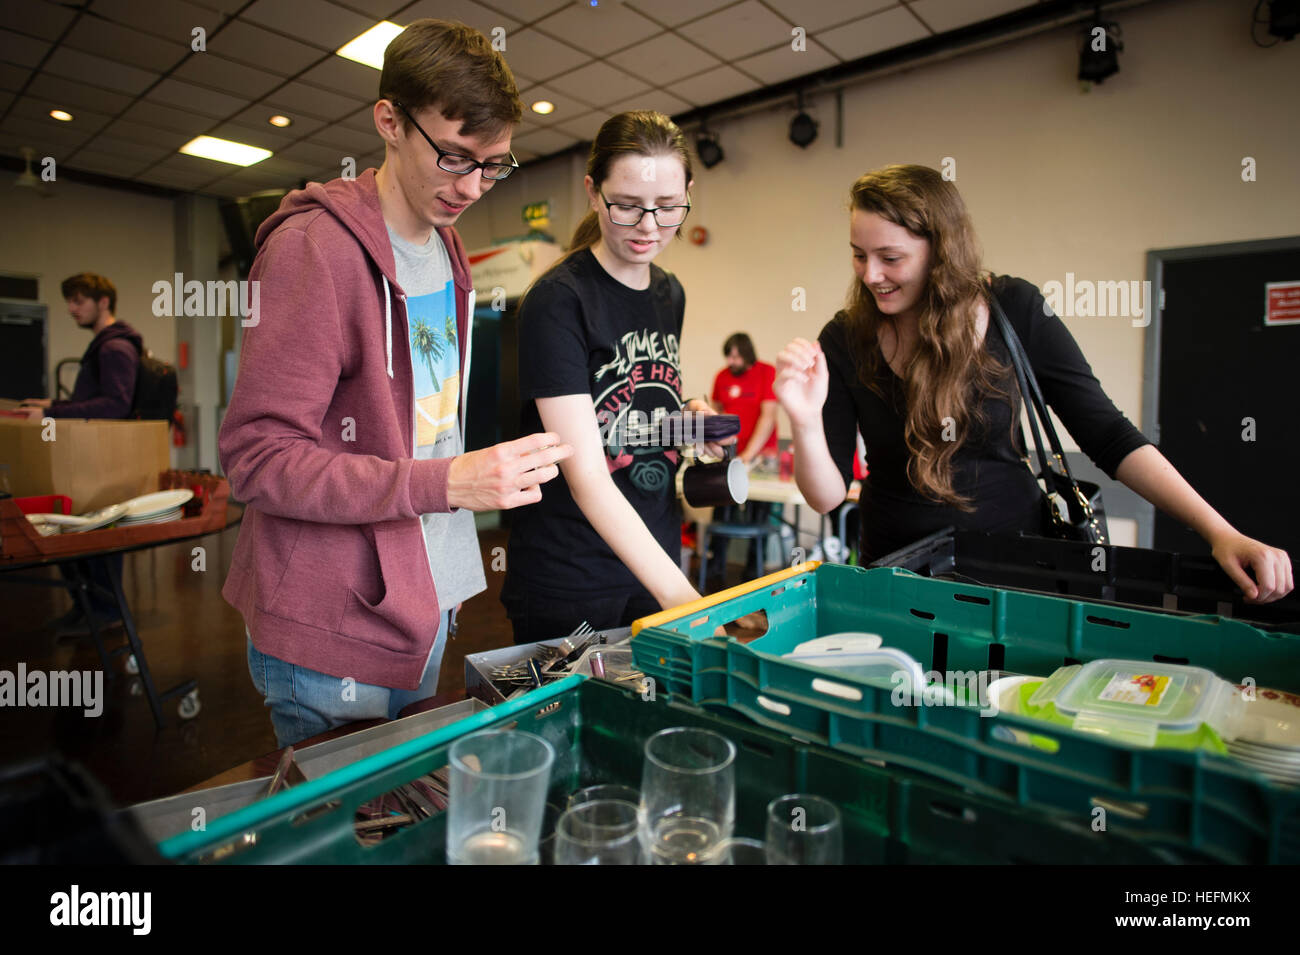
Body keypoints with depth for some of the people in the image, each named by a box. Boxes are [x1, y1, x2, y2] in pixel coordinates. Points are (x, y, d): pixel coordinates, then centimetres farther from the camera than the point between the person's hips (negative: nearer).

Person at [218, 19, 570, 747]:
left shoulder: (446, 247, 11)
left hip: (426, 614, 8)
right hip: (335, 642, -7)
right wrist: (448, 482, -27)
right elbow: (257, 458, -19)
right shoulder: (314, 247, -16)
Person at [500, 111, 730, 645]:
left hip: (658, 568, 7)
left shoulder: (671, 295, 6)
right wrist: (679, 594, -32)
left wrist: (689, 418, -1)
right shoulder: (557, 301, -17)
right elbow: (586, 474, -25)